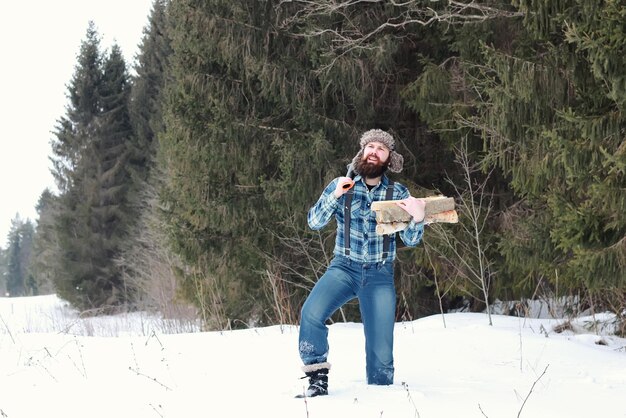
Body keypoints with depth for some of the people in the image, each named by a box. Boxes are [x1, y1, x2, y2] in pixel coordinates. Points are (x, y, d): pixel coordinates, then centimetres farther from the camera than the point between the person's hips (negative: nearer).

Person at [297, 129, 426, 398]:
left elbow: (410, 240, -1)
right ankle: (318, 381, -14)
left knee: (381, 350, -4)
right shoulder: (341, 186, 4)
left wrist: (418, 219, -23)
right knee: (311, 314, -27)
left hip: (380, 276, 1)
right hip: (344, 268, -1)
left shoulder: (398, 194, 5)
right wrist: (335, 196, -18)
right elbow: (314, 222, -2)